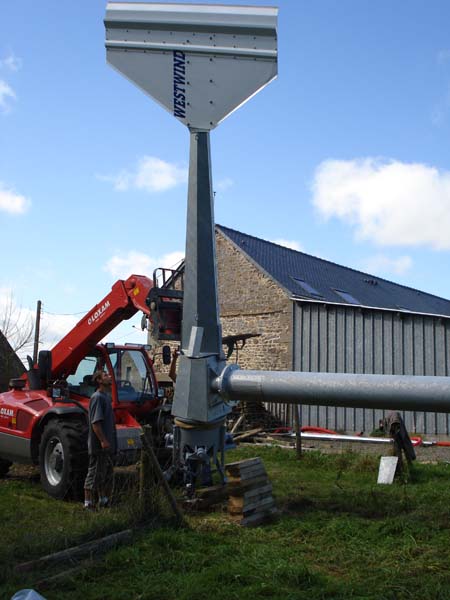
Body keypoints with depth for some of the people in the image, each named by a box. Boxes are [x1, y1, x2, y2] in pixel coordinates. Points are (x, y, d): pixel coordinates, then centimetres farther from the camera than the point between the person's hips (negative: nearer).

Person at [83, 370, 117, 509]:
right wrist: (103, 440, -26)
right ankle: (88, 504, 4)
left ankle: (104, 501, 25)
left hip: (107, 445, 10)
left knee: (107, 473, 15)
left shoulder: (106, 396, 16)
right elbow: (95, 422, -21)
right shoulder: (97, 397, -14)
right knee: (95, 474, -3)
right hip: (99, 445, -10)